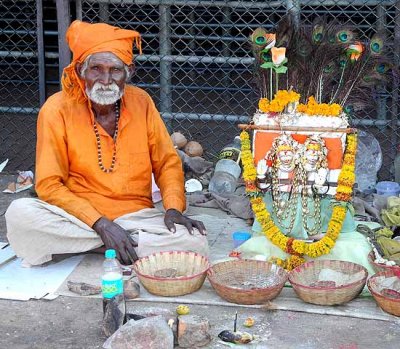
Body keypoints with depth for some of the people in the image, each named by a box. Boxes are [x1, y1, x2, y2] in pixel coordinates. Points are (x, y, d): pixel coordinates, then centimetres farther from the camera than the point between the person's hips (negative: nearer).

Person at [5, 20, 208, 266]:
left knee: (195, 242, -25)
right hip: (79, 216, -1)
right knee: (19, 213, -31)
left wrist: (174, 207, -10)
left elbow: (167, 163, 9)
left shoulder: (141, 102, 0)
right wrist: (101, 224, -20)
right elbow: (49, 186, -9)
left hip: (136, 215, 1)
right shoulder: (58, 109, -8)